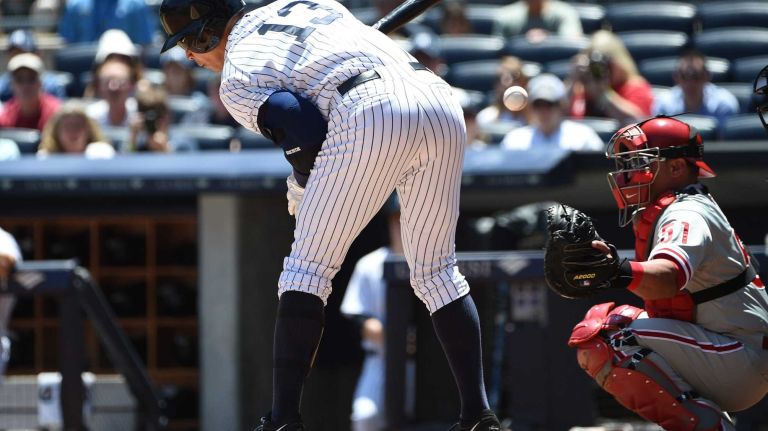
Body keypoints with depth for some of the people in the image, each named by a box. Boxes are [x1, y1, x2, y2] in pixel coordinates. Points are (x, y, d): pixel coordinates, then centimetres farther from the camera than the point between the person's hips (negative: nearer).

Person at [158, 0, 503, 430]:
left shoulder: (237, 79, 10)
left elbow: (309, 139, -3)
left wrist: (299, 197, 16)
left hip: (372, 115, -6)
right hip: (443, 101, 6)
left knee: (309, 265, 5)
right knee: (437, 270, 17)